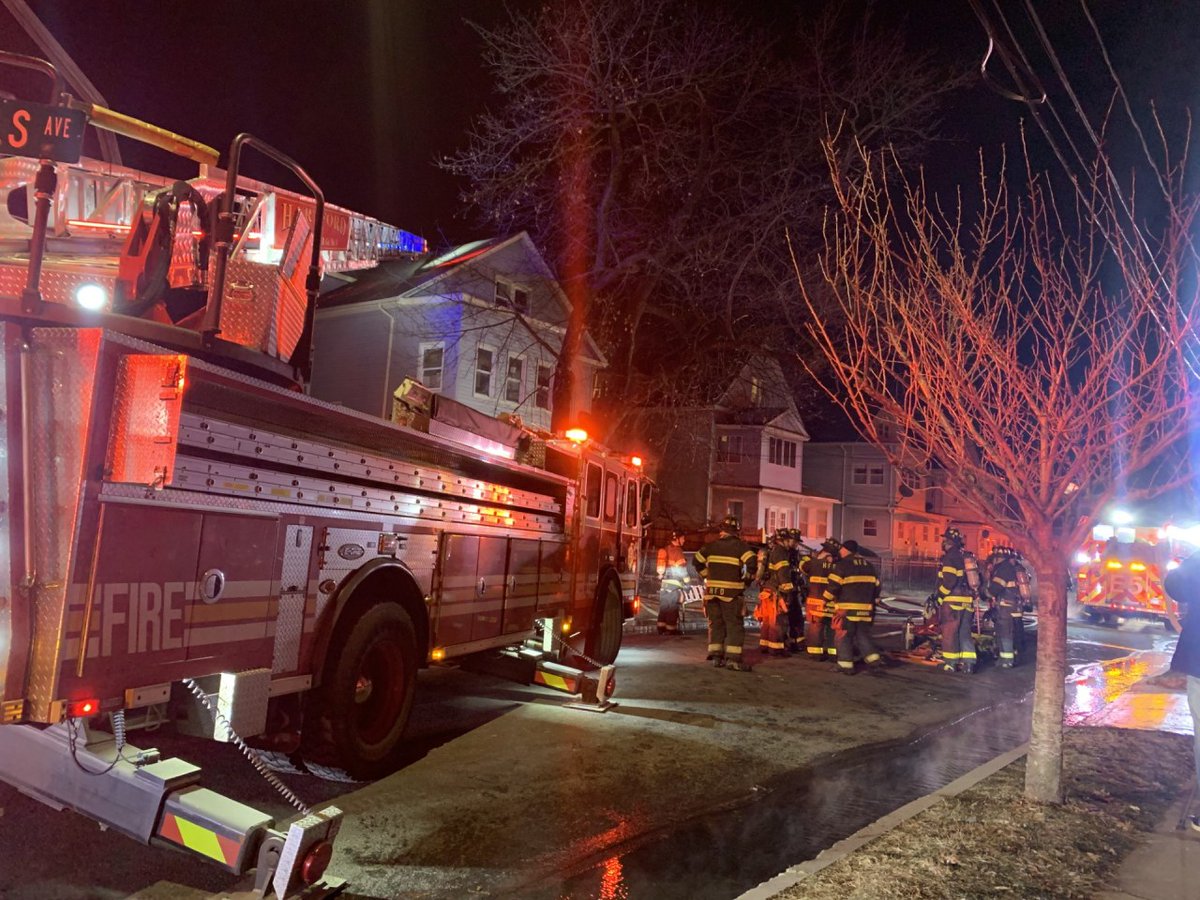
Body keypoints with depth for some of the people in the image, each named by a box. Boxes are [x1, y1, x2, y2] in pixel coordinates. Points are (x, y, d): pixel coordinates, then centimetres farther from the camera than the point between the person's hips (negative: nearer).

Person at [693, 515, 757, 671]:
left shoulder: (712, 545, 8)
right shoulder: (740, 545, -4)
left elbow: (697, 560, 12)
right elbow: (752, 561, -18)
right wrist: (747, 579, -3)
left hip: (712, 591, 4)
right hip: (731, 593, -4)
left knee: (716, 623, 13)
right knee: (735, 625, 0)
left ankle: (716, 656, 13)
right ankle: (733, 658, -7)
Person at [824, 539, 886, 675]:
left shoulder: (841, 565, -9)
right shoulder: (869, 566, 13)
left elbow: (833, 586, -13)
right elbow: (876, 587, 17)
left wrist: (826, 599, 2)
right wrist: (871, 602, 26)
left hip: (847, 608, -6)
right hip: (865, 609, 6)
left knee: (844, 636, 2)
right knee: (863, 634, 17)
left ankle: (846, 665, 0)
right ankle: (874, 659, 6)